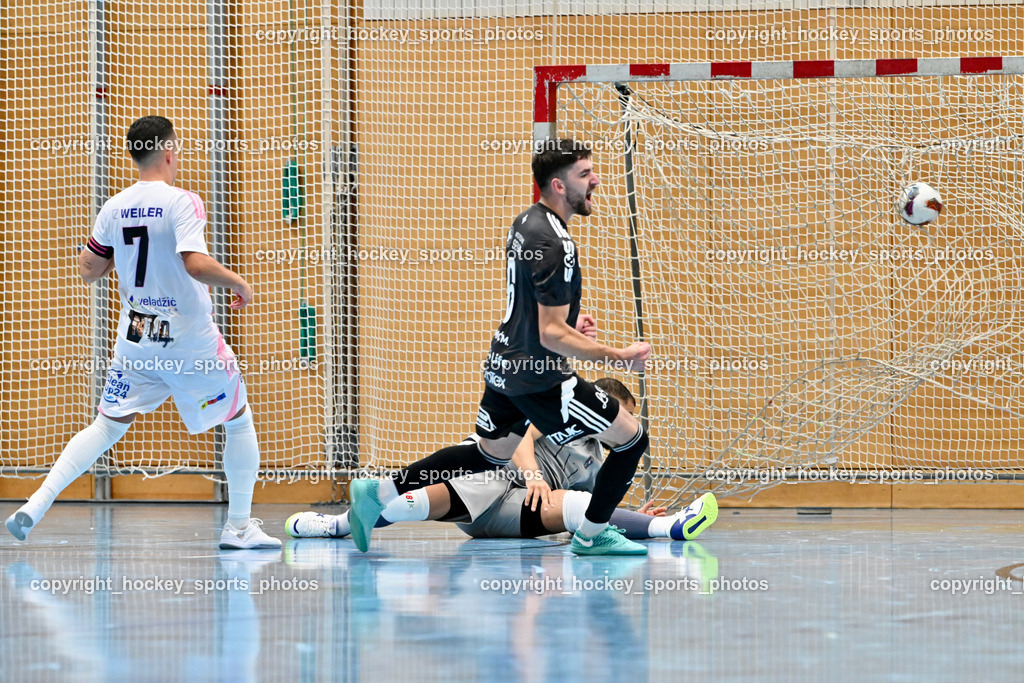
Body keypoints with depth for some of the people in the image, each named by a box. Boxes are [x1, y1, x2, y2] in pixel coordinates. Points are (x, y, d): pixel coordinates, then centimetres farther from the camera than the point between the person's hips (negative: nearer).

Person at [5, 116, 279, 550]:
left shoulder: (114, 209, 1)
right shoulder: (182, 203, -16)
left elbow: (89, 270, 11)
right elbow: (197, 264, -28)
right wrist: (239, 284, -11)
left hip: (135, 342, 5)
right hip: (191, 344, -5)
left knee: (107, 426, 10)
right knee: (239, 421, 14)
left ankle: (36, 504, -6)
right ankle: (239, 526, 16)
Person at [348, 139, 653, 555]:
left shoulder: (525, 222, 7)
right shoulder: (555, 245, -23)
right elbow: (551, 336, -24)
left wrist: (568, 321, 18)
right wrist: (618, 357, -23)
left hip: (504, 365, 10)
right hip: (538, 377, -10)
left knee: (489, 455, 25)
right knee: (631, 439, 0)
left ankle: (379, 491, 22)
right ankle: (591, 534, 14)